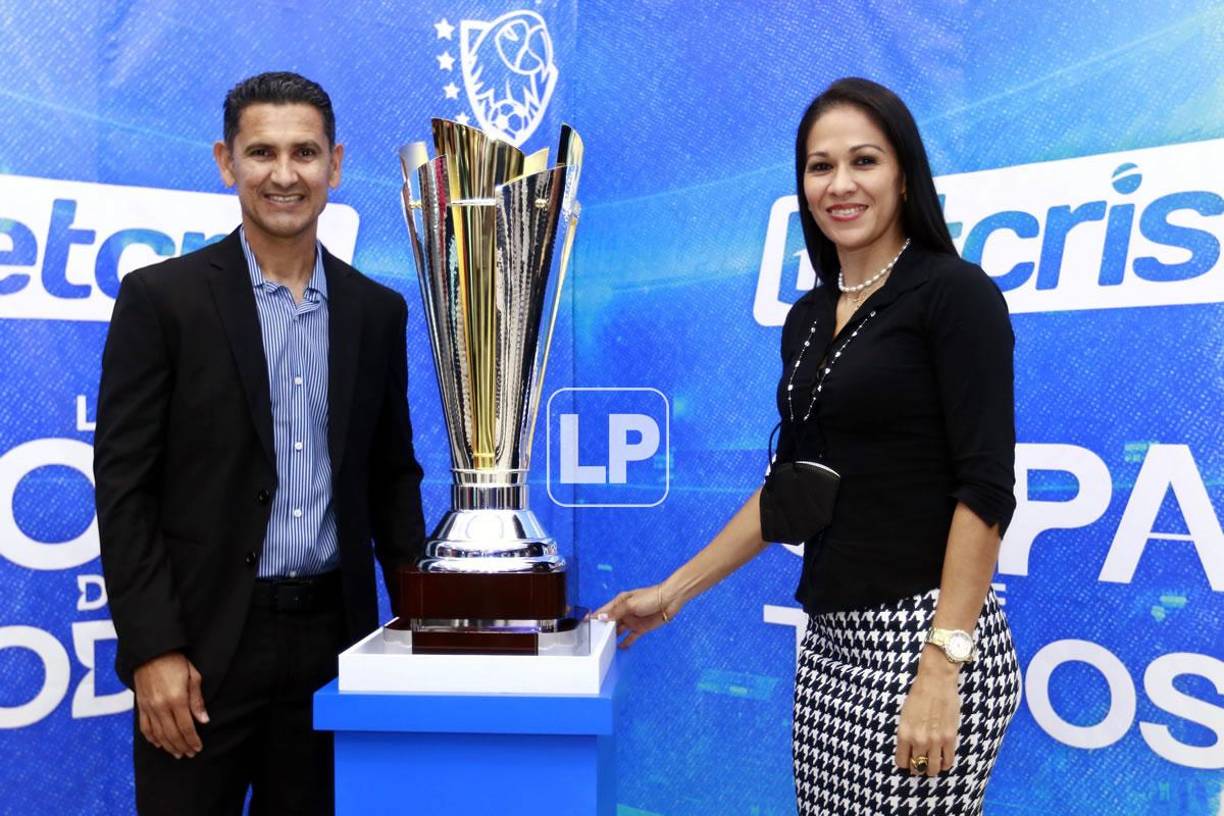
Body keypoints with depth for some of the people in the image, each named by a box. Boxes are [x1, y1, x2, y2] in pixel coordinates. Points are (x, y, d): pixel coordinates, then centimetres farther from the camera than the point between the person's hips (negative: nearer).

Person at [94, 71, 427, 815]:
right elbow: (124, 485, -7)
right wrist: (152, 649, -12)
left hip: (334, 638, 3)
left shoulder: (378, 310, 6)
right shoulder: (162, 298, -5)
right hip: (204, 641, -3)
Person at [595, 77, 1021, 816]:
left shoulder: (955, 293, -9)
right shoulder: (809, 317, 11)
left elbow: (985, 488, -15)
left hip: (923, 634, -7)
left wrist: (942, 664, -21)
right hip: (830, 642, 7)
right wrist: (675, 591, 14)